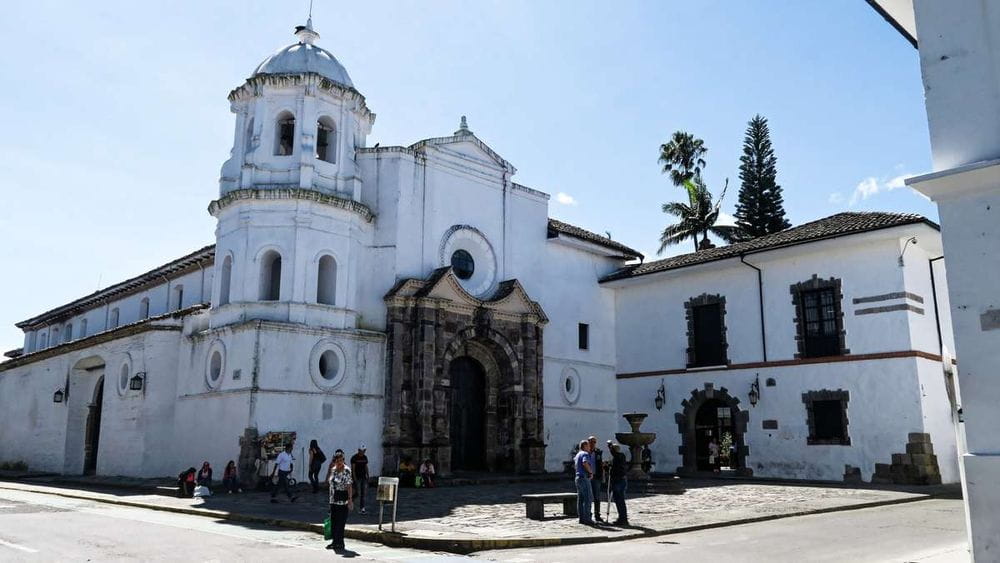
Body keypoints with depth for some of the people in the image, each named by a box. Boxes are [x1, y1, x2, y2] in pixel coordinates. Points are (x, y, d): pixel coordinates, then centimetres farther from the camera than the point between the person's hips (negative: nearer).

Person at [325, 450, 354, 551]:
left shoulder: (346, 470, -11)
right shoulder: (333, 469, 9)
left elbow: (349, 486, -16)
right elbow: (328, 480, 25)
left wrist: (350, 500, -20)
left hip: (343, 500, -7)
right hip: (333, 500, 7)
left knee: (340, 522, -5)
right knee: (333, 521, 11)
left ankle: (340, 542, 3)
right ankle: (335, 541, 21)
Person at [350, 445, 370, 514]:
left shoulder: (365, 457, 10)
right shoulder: (354, 458, -8)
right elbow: (353, 469, -10)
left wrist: (367, 475, 10)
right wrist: (354, 478, -16)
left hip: (363, 477, 5)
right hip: (357, 478, -5)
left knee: (363, 493, 3)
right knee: (358, 493, -8)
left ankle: (362, 508, 7)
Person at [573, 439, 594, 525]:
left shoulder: (578, 454, 20)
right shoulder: (585, 454, -10)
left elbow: (574, 466, 31)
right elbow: (585, 463, -29)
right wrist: (591, 472, -17)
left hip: (578, 477, 10)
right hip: (584, 478, -10)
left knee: (580, 499, 9)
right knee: (588, 499, -9)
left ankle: (582, 518, 11)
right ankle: (587, 519, -11)